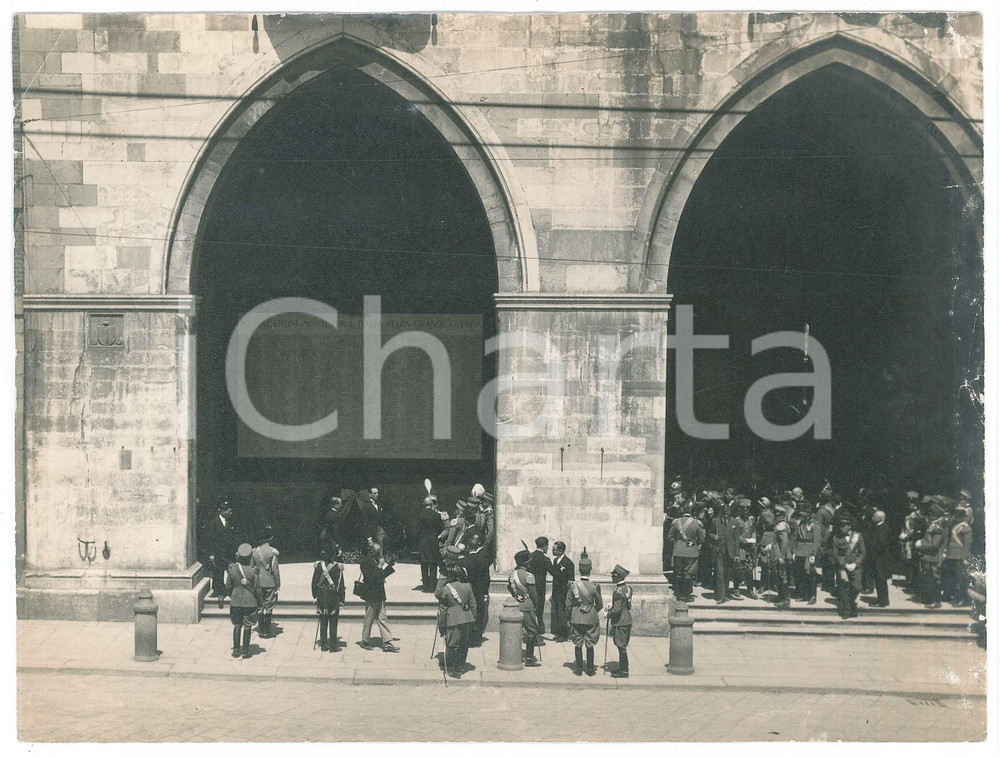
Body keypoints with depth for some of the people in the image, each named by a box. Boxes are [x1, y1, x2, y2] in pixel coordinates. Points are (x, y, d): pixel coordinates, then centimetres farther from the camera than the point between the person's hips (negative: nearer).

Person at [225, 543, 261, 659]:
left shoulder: (232, 570, -7)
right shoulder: (253, 571, -12)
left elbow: (228, 587, 2)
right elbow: (258, 589, -6)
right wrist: (259, 603, 6)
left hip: (235, 602, 2)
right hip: (250, 603, -2)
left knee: (237, 626, 13)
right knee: (247, 627, 7)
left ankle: (236, 651, 16)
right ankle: (246, 652, 10)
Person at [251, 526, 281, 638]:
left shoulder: (255, 551, 1)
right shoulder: (272, 552, -13)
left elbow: (252, 568, 7)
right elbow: (275, 570, -12)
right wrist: (278, 584, -3)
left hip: (258, 582, 4)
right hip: (270, 582, -4)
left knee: (260, 606, 13)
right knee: (269, 607, 3)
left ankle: (261, 630, 17)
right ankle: (266, 631, 5)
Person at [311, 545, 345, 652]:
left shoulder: (318, 565, -2)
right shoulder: (338, 567, -12)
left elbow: (314, 582, 4)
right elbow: (341, 584, -9)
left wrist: (315, 595, 13)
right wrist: (342, 598, -2)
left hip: (321, 597, 3)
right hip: (333, 597, -3)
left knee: (323, 621, 12)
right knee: (333, 622, 4)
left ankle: (323, 645, 15)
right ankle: (333, 646, 6)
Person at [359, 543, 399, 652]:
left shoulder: (375, 560, 12)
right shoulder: (366, 562, -15)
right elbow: (371, 578, -25)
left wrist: (388, 567, 8)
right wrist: (379, 566, -23)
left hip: (379, 595, 8)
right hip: (371, 595, -8)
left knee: (382, 619, 6)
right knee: (369, 619, 5)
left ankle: (387, 643, 7)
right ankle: (365, 641, 20)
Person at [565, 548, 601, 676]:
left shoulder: (573, 585, -9)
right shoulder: (594, 586, -12)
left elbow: (568, 605, -1)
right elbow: (600, 605, -2)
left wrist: (571, 616, 15)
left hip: (576, 619, 1)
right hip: (591, 619, -1)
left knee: (578, 645, 10)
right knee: (590, 646, 9)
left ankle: (578, 669, 14)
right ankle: (590, 669, 15)